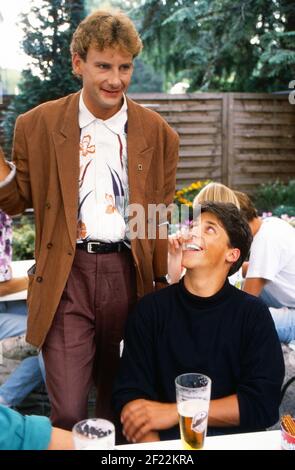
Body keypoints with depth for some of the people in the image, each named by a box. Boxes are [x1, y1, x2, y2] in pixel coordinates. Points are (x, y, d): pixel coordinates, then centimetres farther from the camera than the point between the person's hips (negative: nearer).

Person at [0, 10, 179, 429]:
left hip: (129, 273, 2)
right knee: (68, 414, -1)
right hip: (67, 275, -1)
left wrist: (163, 285, 5)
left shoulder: (158, 134, 5)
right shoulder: (38, 125, 1)